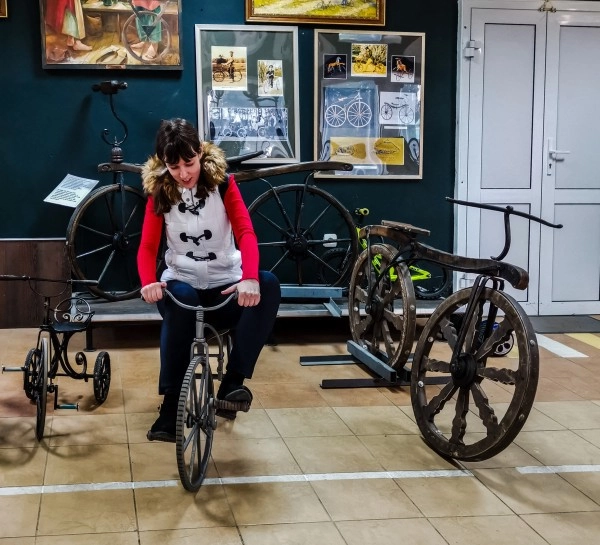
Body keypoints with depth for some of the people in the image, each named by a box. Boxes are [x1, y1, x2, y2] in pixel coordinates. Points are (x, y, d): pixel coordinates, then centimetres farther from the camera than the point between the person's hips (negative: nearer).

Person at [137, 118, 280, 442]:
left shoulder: (222, 184, -3)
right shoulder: (159, 193, 0)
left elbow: (246, 234, -15)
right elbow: (147, 247, -8)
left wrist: (249, 278, -36)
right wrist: (148, 282, -33)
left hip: (226, 285, 1)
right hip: (181, 282, 0)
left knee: (268, 284, -31)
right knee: (180, 300, -38)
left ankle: (232, 382, -29)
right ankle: (170, 409, -31)